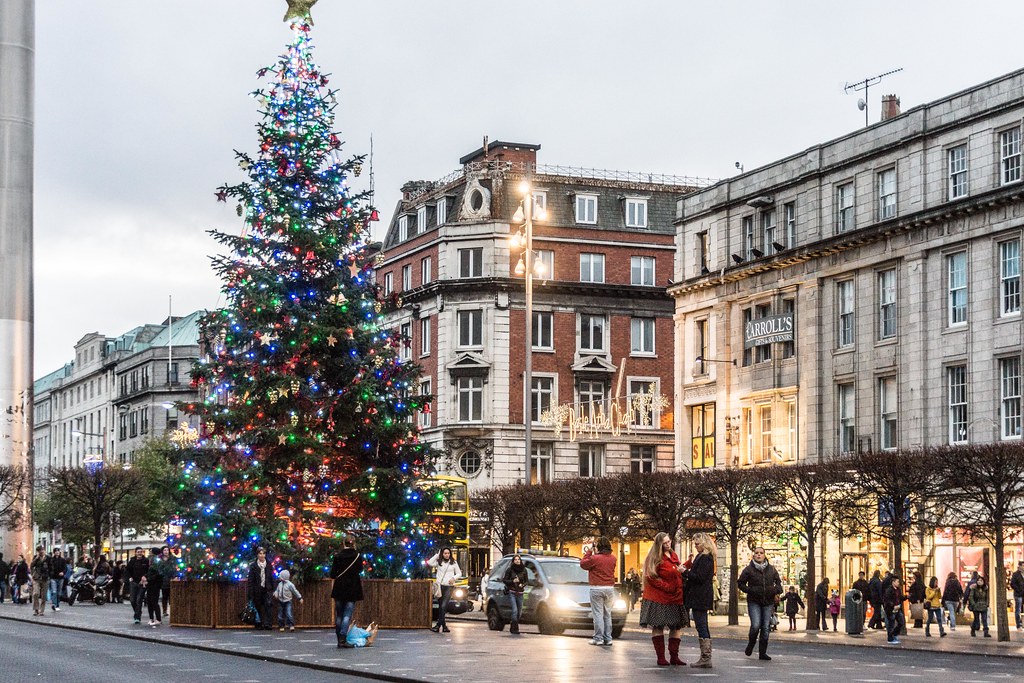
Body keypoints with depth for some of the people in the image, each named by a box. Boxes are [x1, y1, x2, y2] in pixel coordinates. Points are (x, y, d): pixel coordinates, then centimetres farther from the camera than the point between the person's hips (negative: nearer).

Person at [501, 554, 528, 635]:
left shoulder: (523, 570, 6)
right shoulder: (510, 570, -2)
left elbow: (526, 581, 13)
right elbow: (504, 580, 0)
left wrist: (523, 584, -8)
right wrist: (512, 581, -15)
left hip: (520, 593, 4)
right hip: (512, 593, -4)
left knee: (519, 612, 7)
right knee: (515, 610, -15)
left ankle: (512, 627, 26)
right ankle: (515, 629, -12)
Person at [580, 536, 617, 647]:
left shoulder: (595, 558, -16)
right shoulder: (613, 559, 3)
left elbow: (583, 564, -3)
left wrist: (589, 551, 4)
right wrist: (594, 553, 15)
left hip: (597, 588, -5)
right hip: (610, 588, 6)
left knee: (597, 614, -1)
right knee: (607, 614, 12)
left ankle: (598, 638, -3)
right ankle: (607, 638, 14)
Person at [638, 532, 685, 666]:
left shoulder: (674, 556, 16)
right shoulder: (655, 557, -6)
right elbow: (651, 577, -12)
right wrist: (667, 587, -15)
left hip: (674, 598, 7)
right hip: (659, 598, -7)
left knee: (676, 626, 4)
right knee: (658, 626, -1)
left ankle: (674, 656, 10)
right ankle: (661, 657, 2)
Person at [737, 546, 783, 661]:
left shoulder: (771, 569, 8)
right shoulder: (749, 570, -2)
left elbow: (778, 581, 22)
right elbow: (740, 583, 3)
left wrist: (777, 592, 5)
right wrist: (750, 590, -11)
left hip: (768, 602, 3)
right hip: (754, 602, -3)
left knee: (765, 628, 3)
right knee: (755, 625, -16)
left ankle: (763, 652, 11)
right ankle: (750, 644, 12)